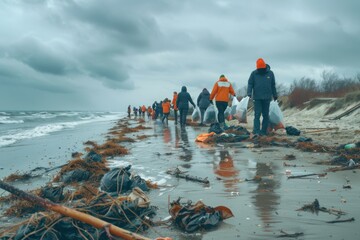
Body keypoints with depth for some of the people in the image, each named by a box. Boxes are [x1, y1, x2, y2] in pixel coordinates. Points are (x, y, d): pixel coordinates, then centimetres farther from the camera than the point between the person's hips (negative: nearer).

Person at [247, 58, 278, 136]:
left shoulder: (270, 73, 6)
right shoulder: (254, 73, 1)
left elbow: (273, 85, 13)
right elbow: (250, 84, 2)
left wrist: (275, 95, 15)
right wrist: (249, 93, -13)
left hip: (267, 97, 2)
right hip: (257, 98, -2)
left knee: (266, 115, 4)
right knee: (257, 114, -8)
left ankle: (263, 131, 10)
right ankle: (256, 131, -10)